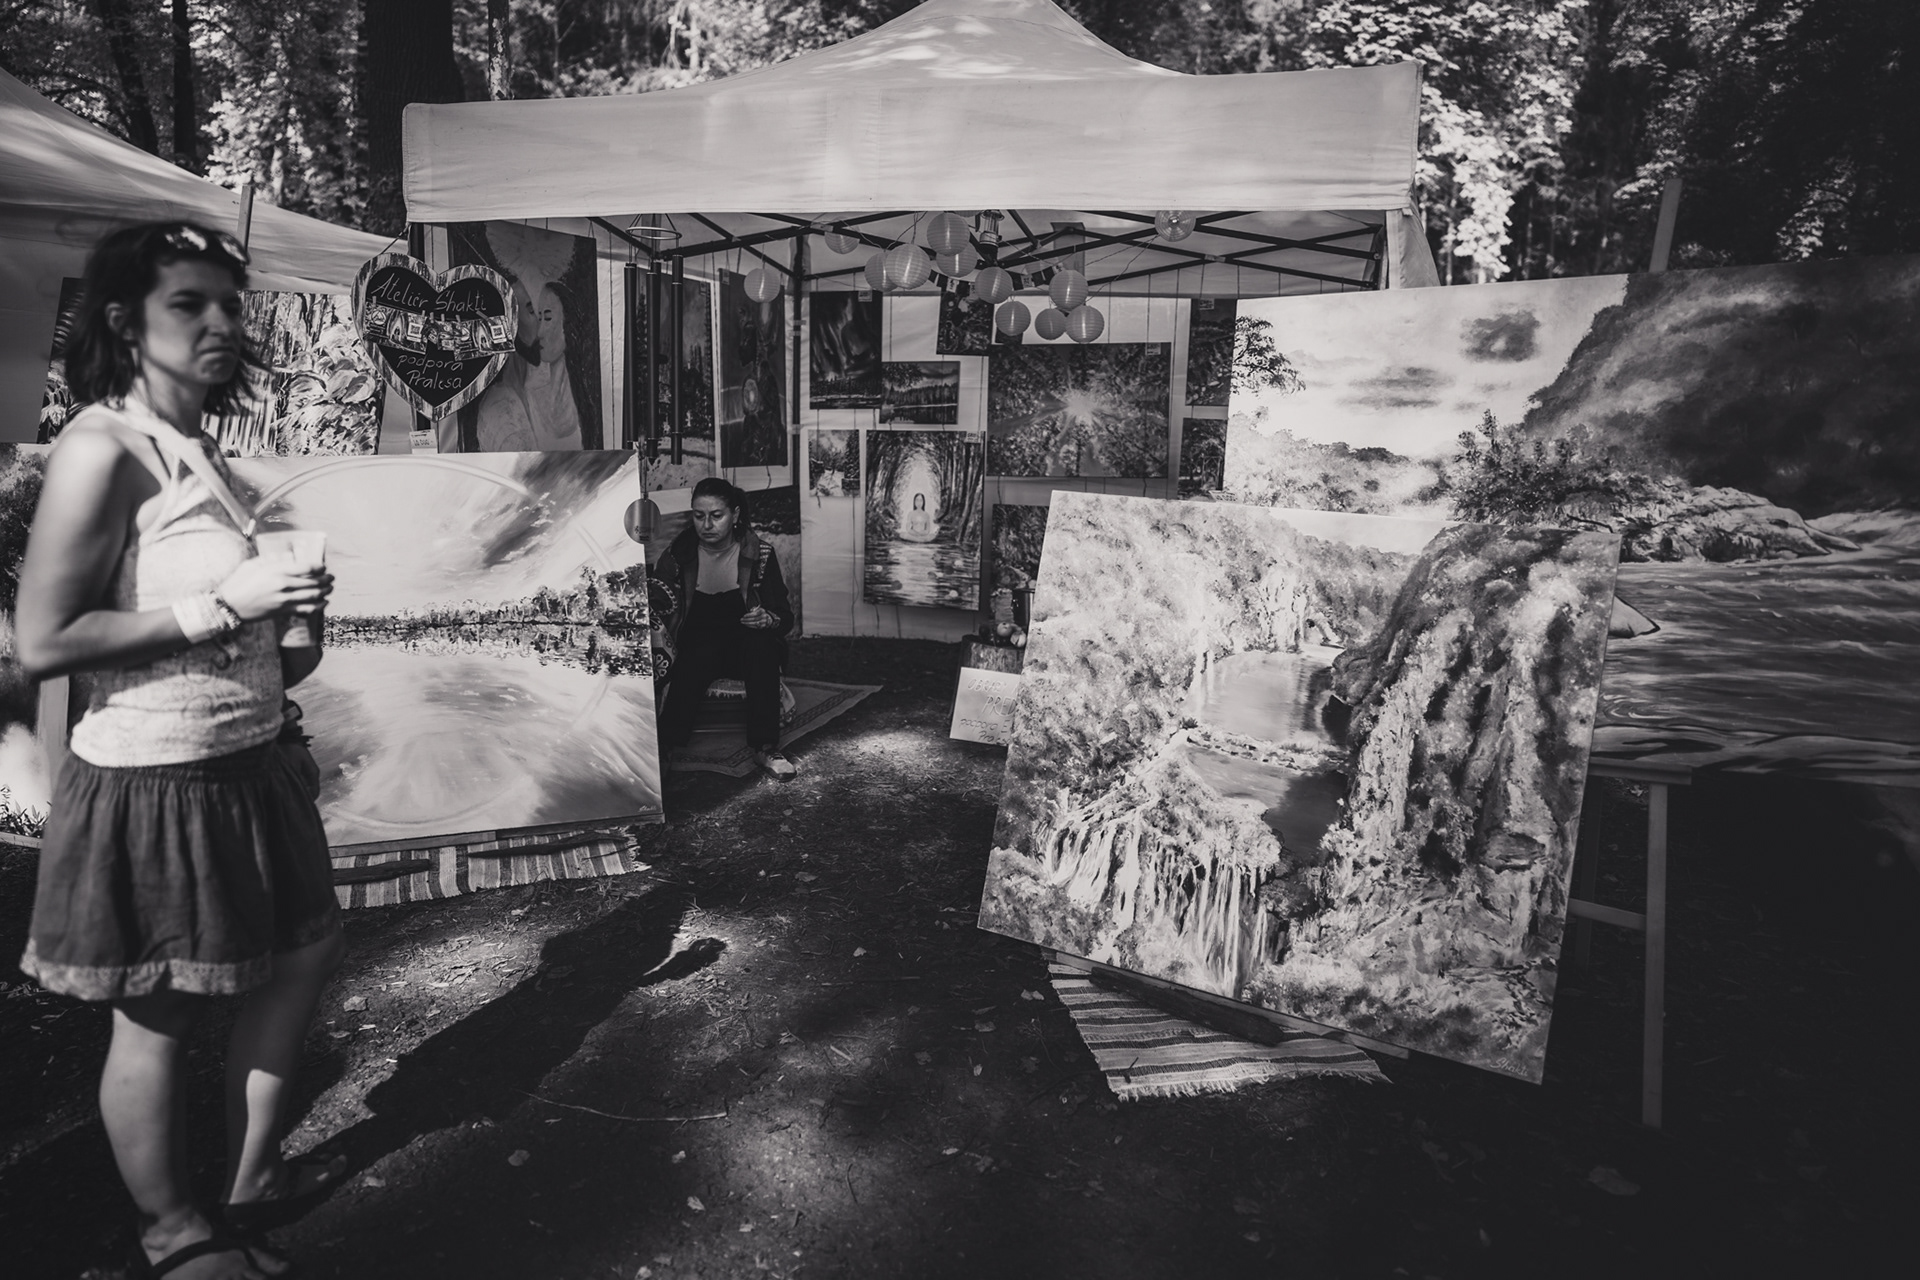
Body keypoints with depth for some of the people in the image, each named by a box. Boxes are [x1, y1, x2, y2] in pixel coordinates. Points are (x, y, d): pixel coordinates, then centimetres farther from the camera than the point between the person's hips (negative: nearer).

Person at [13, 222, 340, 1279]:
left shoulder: (194, 446, 9)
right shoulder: (103, 445, -16)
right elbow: (40, 643, -21)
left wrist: (272, 658, 9)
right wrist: (222, 604, -23)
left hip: (245, 761, 9)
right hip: (156, 782, -9)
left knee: (301, 956, 19)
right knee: (159, 1017, 9)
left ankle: (250, 1180, 39)